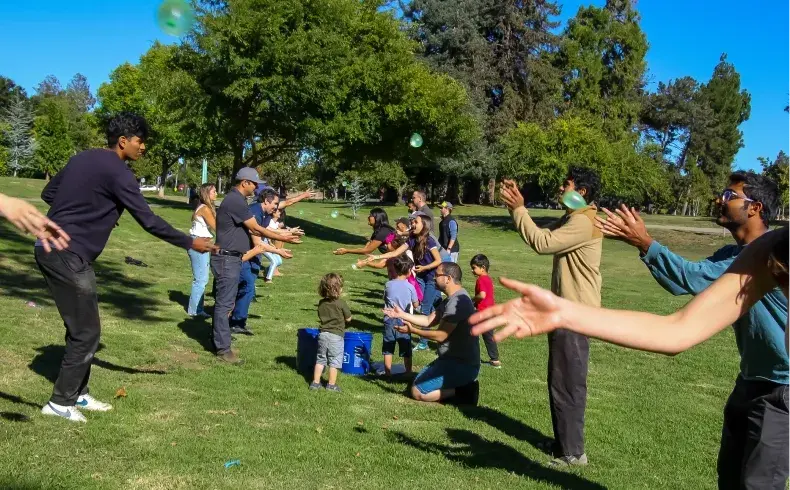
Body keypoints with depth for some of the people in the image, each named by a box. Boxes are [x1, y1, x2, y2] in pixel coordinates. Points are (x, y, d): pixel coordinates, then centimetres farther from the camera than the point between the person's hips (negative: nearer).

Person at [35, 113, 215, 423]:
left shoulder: (82, 158, 13)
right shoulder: (117, 172, -13)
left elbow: (48, 194, 20)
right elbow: (148, 221, -14)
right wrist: (190, 243, -6)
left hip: (50, 249, 9)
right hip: (68, 255, -9)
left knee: (80, 327, 16)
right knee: (87, 331, 0)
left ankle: (78, 394, 25)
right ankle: (60, 402, 9)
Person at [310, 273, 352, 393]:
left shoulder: (321, 303, 0)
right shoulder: (341, 303, -14)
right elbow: (348, 318, -5)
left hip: (323, 334, 5)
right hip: (336, 336, -5)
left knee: (320, 359, 15)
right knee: (334, 361, 6)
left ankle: (315, 382, 18)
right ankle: (331, 384, 10)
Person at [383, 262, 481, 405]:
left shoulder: (457, 302, -23)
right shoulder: (453, 298, 12)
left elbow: (440, 335, -21)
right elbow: (429, 320, 14)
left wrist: (412, 331, -10)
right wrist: (402, 314, 8)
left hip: (461, 365, -11)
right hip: (456, 360, 11)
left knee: (417, 392, -8)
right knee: (420, 379, 21)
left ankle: (461, 391, -7)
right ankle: (462, 387, 10)